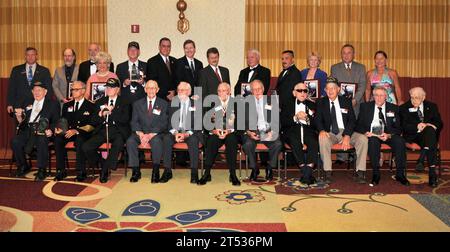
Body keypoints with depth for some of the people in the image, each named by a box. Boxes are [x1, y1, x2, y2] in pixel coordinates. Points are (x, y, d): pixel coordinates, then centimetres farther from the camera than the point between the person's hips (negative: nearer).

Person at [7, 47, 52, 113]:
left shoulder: (44, 71, 7)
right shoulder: (16, 70, 11)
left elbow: (49, 90, 5)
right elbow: (11, 88, 9)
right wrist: (9, 104, 1)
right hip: (20, 105, 1)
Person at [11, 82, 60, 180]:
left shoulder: (53, 104, 12)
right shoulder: (27, 103, 23)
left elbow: (56, 121, 3)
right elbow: (21, 122, 19)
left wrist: (51, 130, -17)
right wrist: (19, 116, -4)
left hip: (43, 131, -4)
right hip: (27, 130, 4)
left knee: (42, 141, -35)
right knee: (15, 141, -24)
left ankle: (42, 170, -21)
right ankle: (23, 166, -1)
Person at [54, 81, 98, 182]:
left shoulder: (91, 107, 7)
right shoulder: (67, 105, 22)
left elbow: (91, 126, -4)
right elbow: (62, 121, 18)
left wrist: (76, 130, -19)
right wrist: (58, 128, -7)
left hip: (83, 134, -4)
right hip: (68, 132, 4)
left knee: (79, 140, -38)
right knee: (58, 139, -29)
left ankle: (81, 173, -30)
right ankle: (61, 171, -23)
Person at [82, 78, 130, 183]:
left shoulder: (124, 103, 5)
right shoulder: (100, 102, 16)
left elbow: (125, 119, -10)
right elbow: (93, 121, 9)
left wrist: (111, 112, -17)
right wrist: (100, 114, -12)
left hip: (117, 131, -4)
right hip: (102, 130, 4)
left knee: (118, 145, -36)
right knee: (85, 147, -18)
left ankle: (105, 170, -16)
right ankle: (102, 164, 8)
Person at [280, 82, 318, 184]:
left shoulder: (312, 105, 25)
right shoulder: (287, 105, 20)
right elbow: (282, 122, 5)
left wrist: (307, 118, -6)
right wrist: (295, 117, -10)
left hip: (308, 129, 2)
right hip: (292, 130, -2)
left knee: (314, 143, -32)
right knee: (295, 143, -35)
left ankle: (308, 169, -37)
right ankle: (305, 171, -33)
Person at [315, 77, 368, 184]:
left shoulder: (346, 101, 9)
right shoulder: (321, 102, 9)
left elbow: (352, 120, 1)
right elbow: (318, 119, -1)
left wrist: (347, 136, -17)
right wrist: (321, 130, -25)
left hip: (345, 132, 1)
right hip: (330, 133, -1)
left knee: (363, 139, -25)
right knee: (322, 138, -35)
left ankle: (360, 172, -19)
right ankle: (327, 172, -31)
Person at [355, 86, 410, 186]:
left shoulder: (393, 108, 9)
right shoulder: (365, 106, 7)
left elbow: (398, 128, 4)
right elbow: (359, 125, 4)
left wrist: (389, 135, -18)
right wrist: (366, 132, -18)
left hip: (389, 135, 2)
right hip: (371, 135, -1)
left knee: (400, 141, -29)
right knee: (373, 141, -36)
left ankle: (400, 174, -19)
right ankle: (375, 174, -27)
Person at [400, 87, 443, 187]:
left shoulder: (432, 106, 13)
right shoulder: (404, 108, 5)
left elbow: (439, 124, 7)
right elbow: (404, 126, -6)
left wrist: (433, 126, -16)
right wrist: (417, 127, -22)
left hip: (429, 136, 3)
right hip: (412, 137, -2)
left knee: (430, 130, -34)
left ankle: (422, 159, -40)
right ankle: (432, 170, -39)